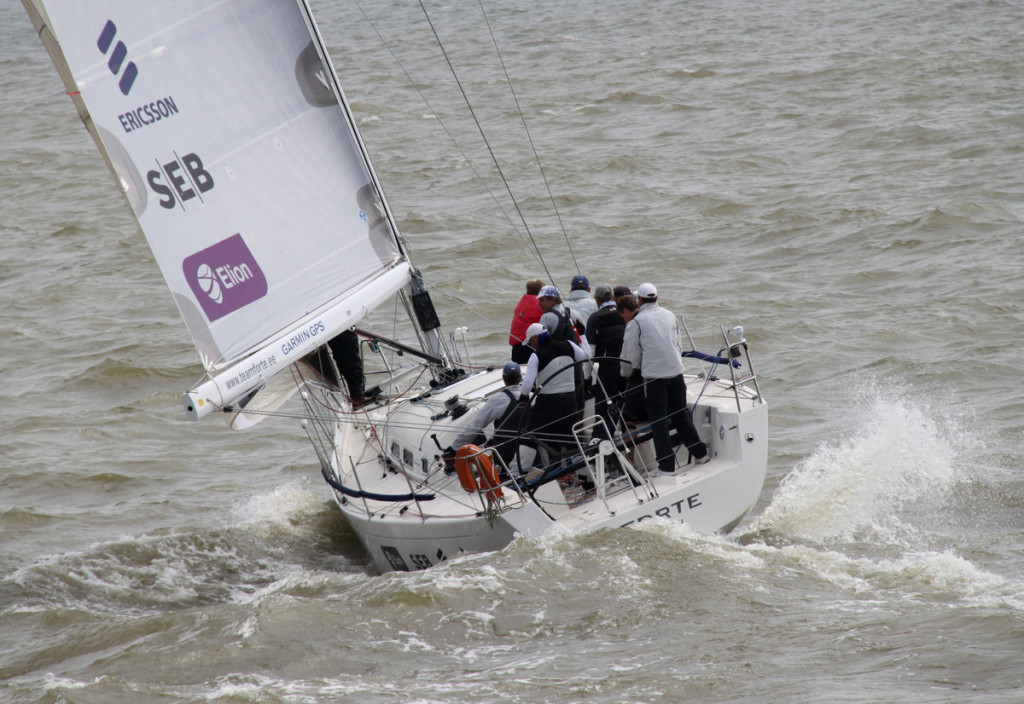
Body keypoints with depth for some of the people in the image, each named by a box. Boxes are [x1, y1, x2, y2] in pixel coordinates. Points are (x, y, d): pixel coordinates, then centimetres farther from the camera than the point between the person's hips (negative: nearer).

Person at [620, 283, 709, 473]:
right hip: (676, 372, 5)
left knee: (659, 421, 1)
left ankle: (667, 465, -1)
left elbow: (631, 355, -4)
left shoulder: (637, 322, -8)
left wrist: (626, 375, 14)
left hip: (653, 376, -5)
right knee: (681, 415, 17)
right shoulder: (669, 315, 8)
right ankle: (700, 454, 21)